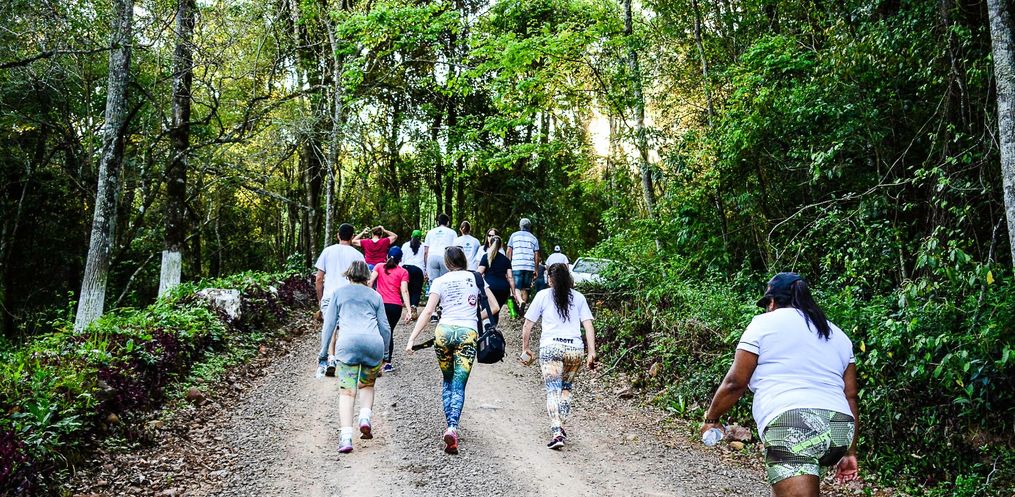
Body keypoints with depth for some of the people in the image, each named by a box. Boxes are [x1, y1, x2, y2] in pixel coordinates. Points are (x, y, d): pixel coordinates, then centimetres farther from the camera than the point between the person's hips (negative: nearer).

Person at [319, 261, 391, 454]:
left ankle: (346, 437, -18)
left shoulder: (339, 293, 19)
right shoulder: (375, 296, 22)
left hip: (348, 343, -1)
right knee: (367, 385, 21)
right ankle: (365, 417, -4)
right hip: (374, 343, 1)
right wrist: (383, 352, 31)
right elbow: (385, 328, 19)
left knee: (346, 391, -3)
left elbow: (329, 324, 14)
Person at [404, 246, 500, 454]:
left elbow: (427, 312, -4)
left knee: (447, 381, 20)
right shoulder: (475, 278, 9)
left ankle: (450, 425, 15)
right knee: (459, 386, -1)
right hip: (468, 333, 0)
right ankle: (453, 427, -22)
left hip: (444, 331, 0)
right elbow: (494, 307, 9)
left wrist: (412, 338, -6)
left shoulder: (440, 282, 5)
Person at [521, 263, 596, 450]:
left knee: (553, 391, -5)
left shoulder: (543, 295, 9)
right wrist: (591, 352, 3)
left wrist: (525, 348, 18)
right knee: (566, 388, 21)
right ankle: (561, 428, 19)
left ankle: (556, 432, -18)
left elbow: (527, 324, 8)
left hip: (550, 346, -2)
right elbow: (588, 325, 5)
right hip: (575, 348, 3)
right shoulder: (578, 297, 14)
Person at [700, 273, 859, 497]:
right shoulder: (838, 335, 23)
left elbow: (735, 382, 3)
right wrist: (849, 452, 22)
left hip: (792, 427, -7)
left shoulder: (765, 323, 6)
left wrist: (711, 418, 15)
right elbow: (850, 397, 19)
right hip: (839, 430, 7)